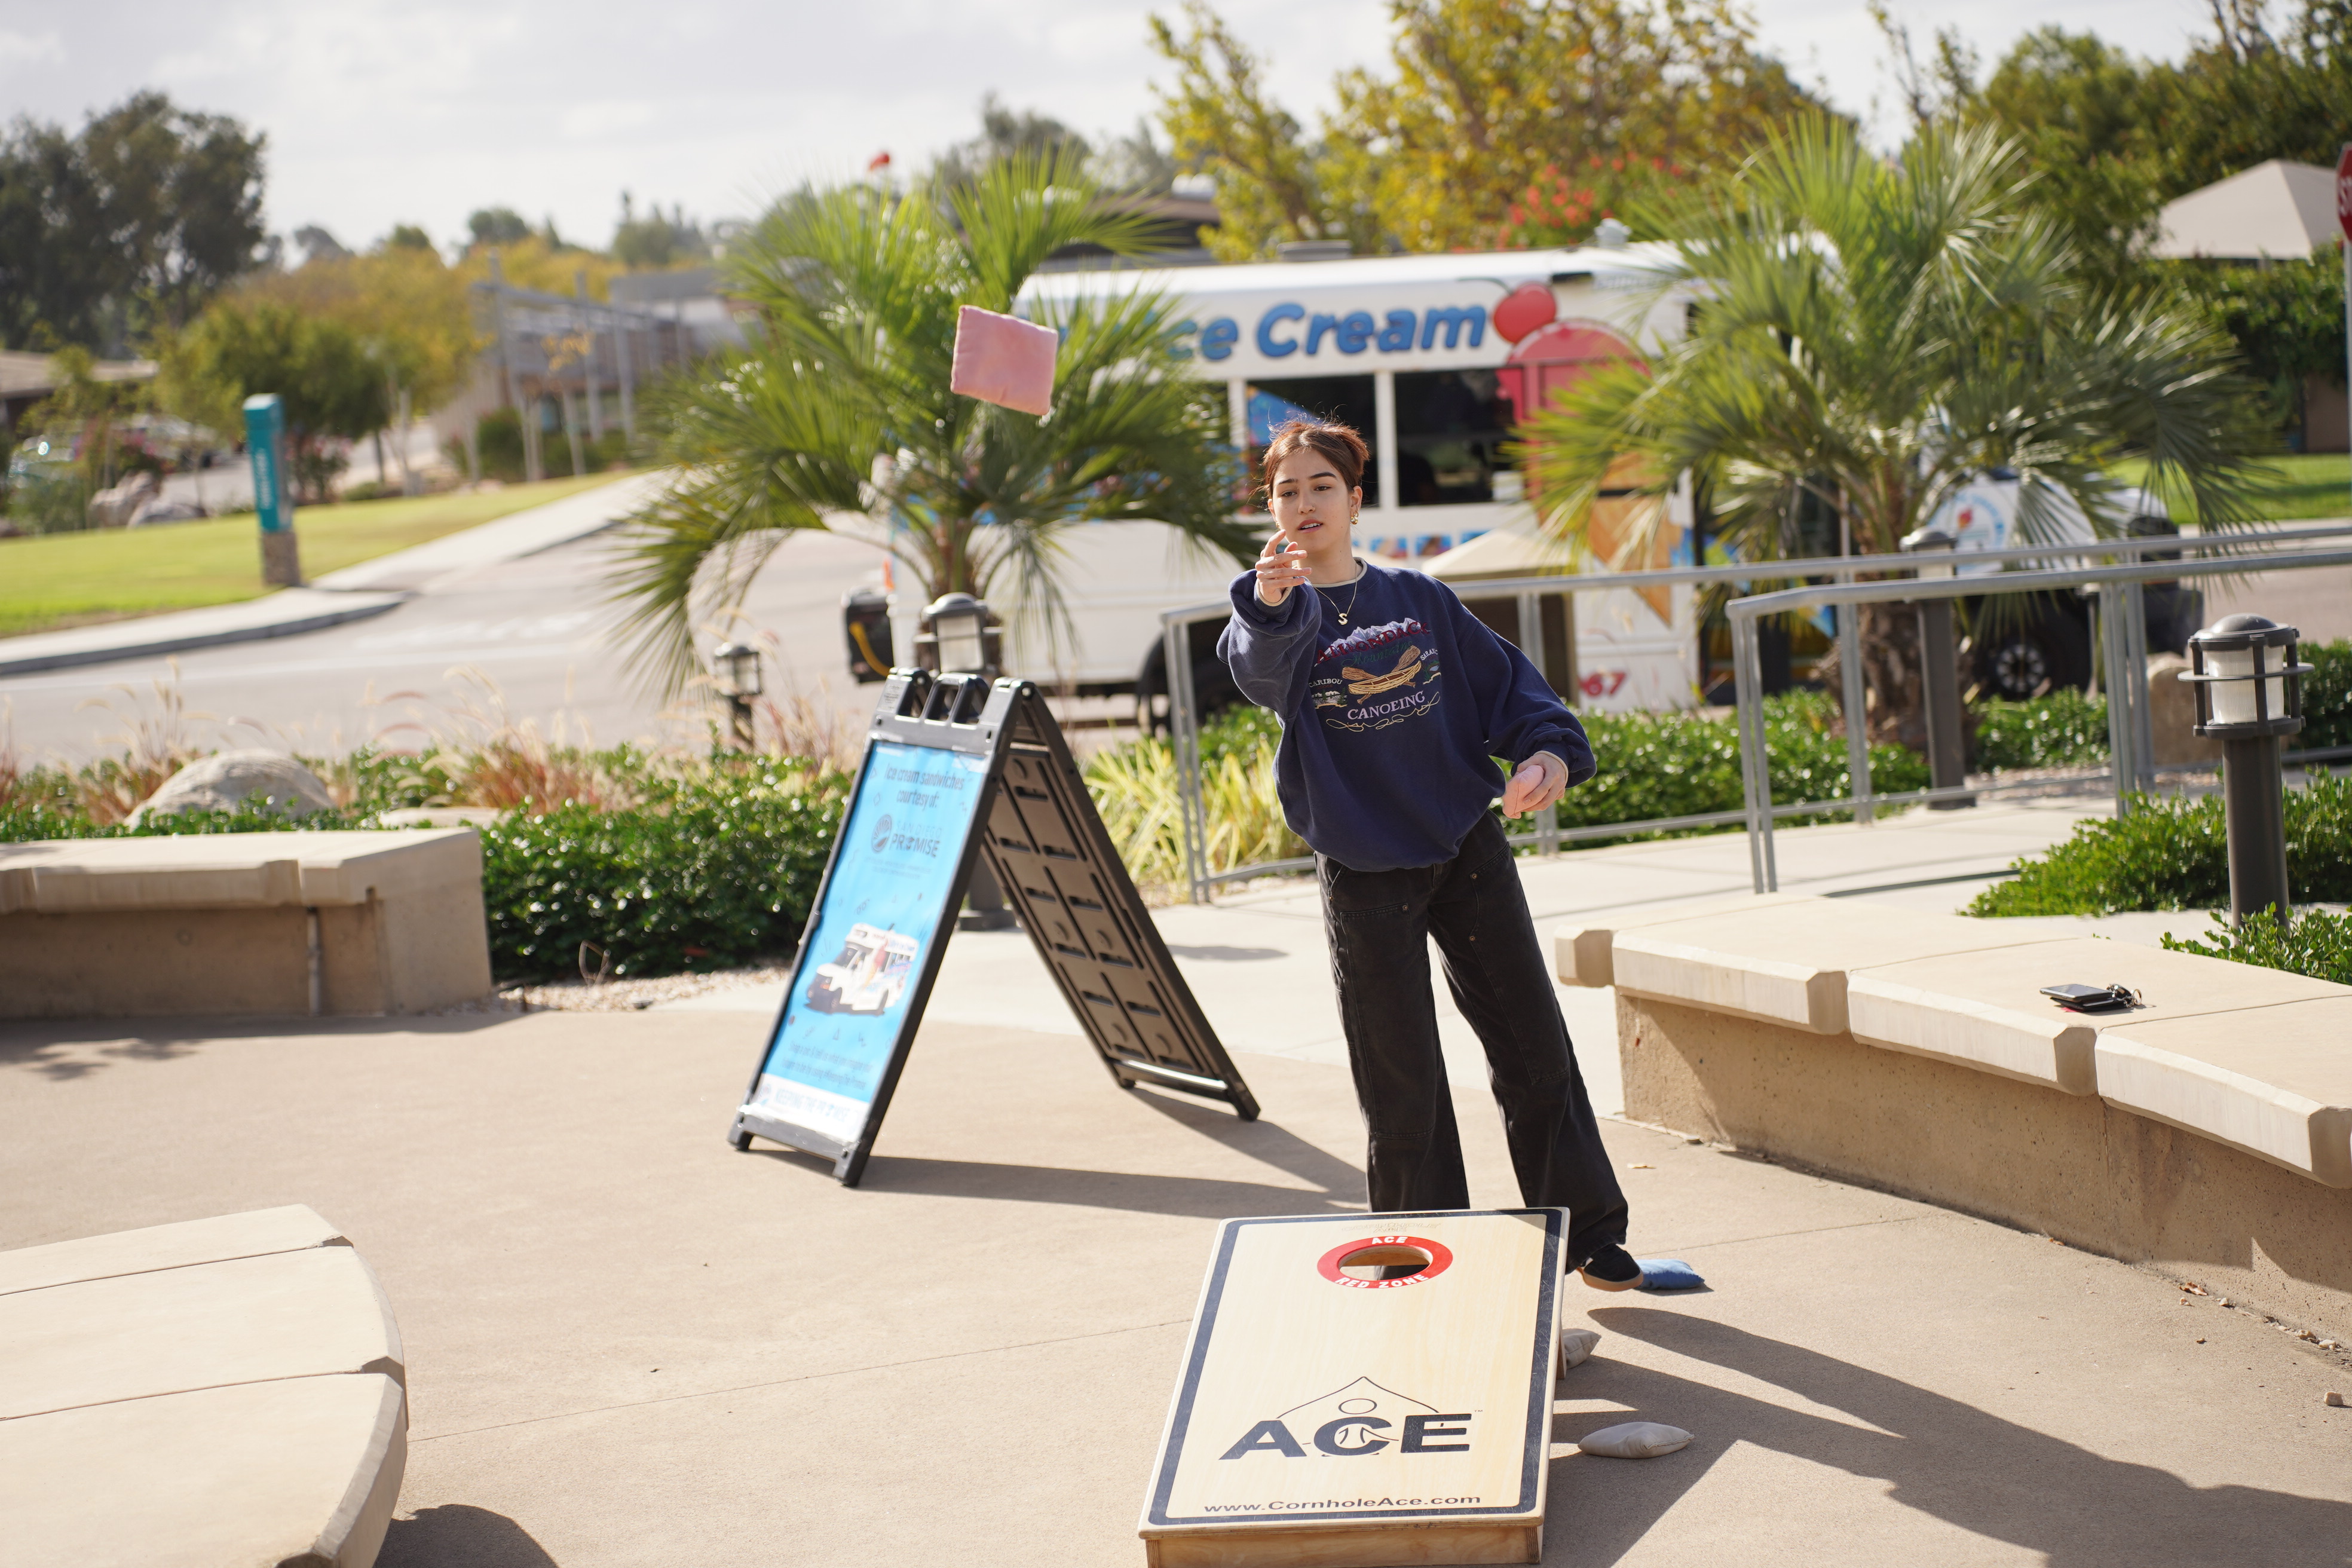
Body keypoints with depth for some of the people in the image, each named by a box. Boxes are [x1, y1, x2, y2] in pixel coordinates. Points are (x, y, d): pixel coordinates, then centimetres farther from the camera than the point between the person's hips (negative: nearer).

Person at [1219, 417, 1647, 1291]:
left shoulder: (1419, 599, 7)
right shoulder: (1276, 613, -3)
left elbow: (1503, 679, 6)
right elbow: (1259, 665, -28)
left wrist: (1549, 751, -15)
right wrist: (1271, 603, -51)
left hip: (1467, 847, 3)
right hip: (1364, 873, -3)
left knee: (1534, 1046, 8)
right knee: (1402, 1084, 1)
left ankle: (1588, 1235, 21)